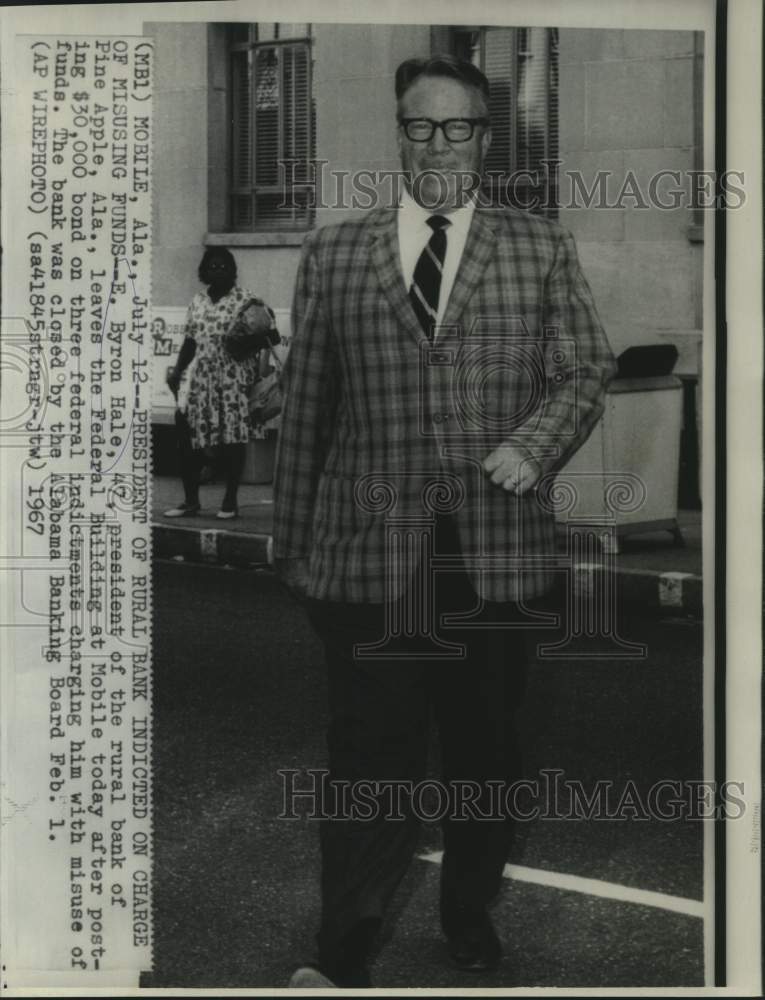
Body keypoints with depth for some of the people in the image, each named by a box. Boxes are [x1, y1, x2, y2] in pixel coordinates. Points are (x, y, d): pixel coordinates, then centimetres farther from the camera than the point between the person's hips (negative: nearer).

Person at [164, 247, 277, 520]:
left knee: (233, 438, -2)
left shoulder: (246, 300, -1)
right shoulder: (198, 301, 14)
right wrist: (177, 371, 10)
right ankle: (191, 500, 9)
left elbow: (271, 335, -2)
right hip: (202, 377, 5)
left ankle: (230, 501, 9)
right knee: (187, 434, 0)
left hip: (235, 379, -4)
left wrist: (256, 339, -23)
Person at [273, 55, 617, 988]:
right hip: (368, 550, -1)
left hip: (496, 548, 1)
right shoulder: (332, 254, 8)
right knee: (370, 746, -4)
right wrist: (291, 537, 9)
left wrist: (534, 445, -14)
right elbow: (304, 404, 9)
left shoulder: (541, 249, 8)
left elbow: (584, 373, 6)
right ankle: (344, 951, 3)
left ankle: (471, 912, 31)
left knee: (485, 745, 12)